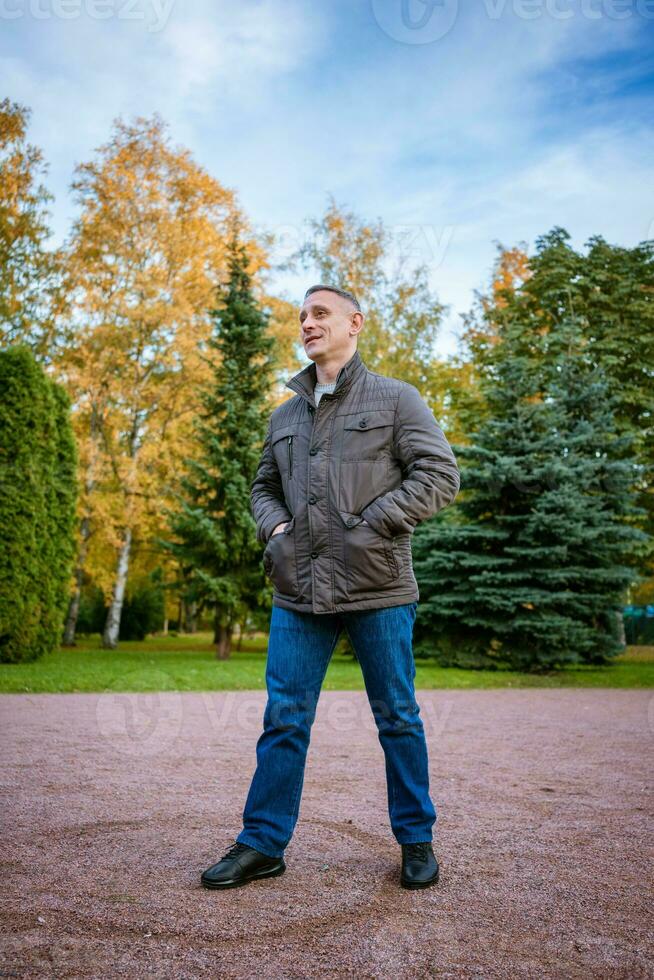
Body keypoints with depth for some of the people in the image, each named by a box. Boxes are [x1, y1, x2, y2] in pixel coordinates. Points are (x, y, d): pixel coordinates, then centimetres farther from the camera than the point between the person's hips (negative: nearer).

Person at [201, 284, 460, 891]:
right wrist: (274, 528, 2)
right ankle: (262, 843, 18)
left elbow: (438, 475, -5)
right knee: (284, 717, 6)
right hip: (298, 590, 4)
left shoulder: (395, 398, 3)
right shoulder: (285, 415, 16)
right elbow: (264, 487, 25)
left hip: (377, 588, -3)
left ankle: (416, 841, 25)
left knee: (397, 717, 9)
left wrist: (371, 525, -13)